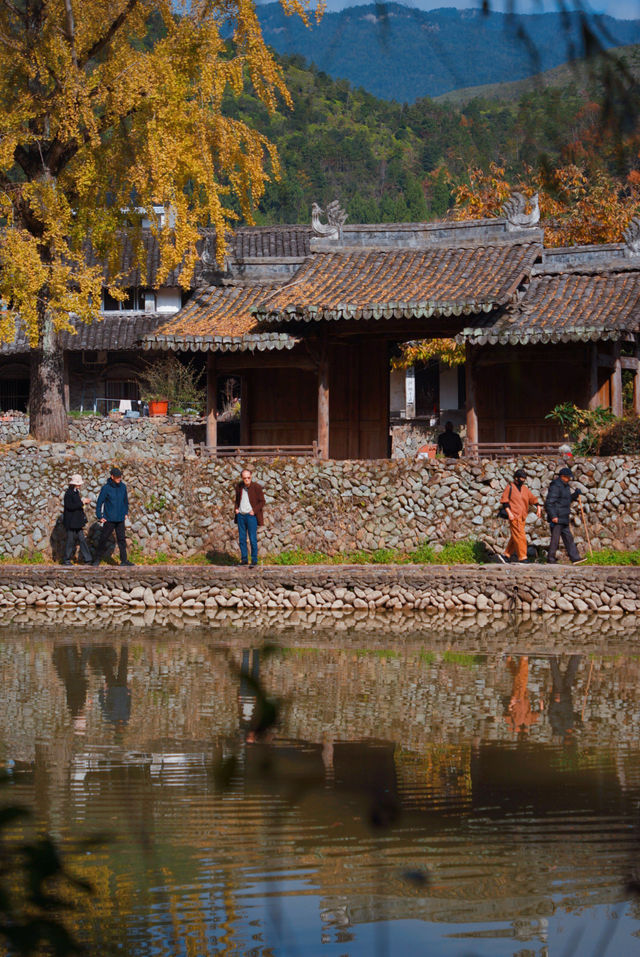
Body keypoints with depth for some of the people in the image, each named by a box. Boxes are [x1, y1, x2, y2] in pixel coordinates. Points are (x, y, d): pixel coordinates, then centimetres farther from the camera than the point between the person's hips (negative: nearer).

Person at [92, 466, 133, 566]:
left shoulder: (123, 487, 4)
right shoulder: (106, 488, -9)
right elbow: (99, 503, -6)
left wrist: (126, 513, 13)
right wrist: (99, 517, -9)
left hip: (120, 519, 4)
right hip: (109, 519, -4)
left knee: (121, 539, 3)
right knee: (103, 539, 0)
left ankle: (124, 560, 5)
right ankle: (97, 559, 11)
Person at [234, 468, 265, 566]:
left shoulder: (256, 487, -7)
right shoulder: (239, 486, 7)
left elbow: (262, 501, -3)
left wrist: (254, 511, -13)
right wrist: (236, 508, 7)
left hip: (251, 515, -5)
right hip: (241, 515, 5)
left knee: (253, 539, -4)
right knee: (242, 539, 6)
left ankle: (254, 560, 2)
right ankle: (244, 559, 14)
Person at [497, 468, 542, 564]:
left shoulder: (525, 489, 17)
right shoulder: (510, 487, 0)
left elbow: (533, 499, 14)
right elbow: (504, 501, -5)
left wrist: (538, 508, -3)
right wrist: (509, 513, -15)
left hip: (522, 517, 7)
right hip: (514, 516, -7)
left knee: (515, 537, 8)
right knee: (519, 536, -12)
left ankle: (506, 555, 16)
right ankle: (522, 557, -12)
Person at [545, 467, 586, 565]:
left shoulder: (565, 486, 15)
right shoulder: (555, 486, -14)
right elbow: (549, 502, -20)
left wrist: (575, 495, 9)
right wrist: (553, 516, -25)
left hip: (564, 518, 10)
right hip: (556, 518, -10)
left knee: (568, 538, 7)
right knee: (555, 538, -4)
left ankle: (575, 558, 7)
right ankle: (551, 558, 4)